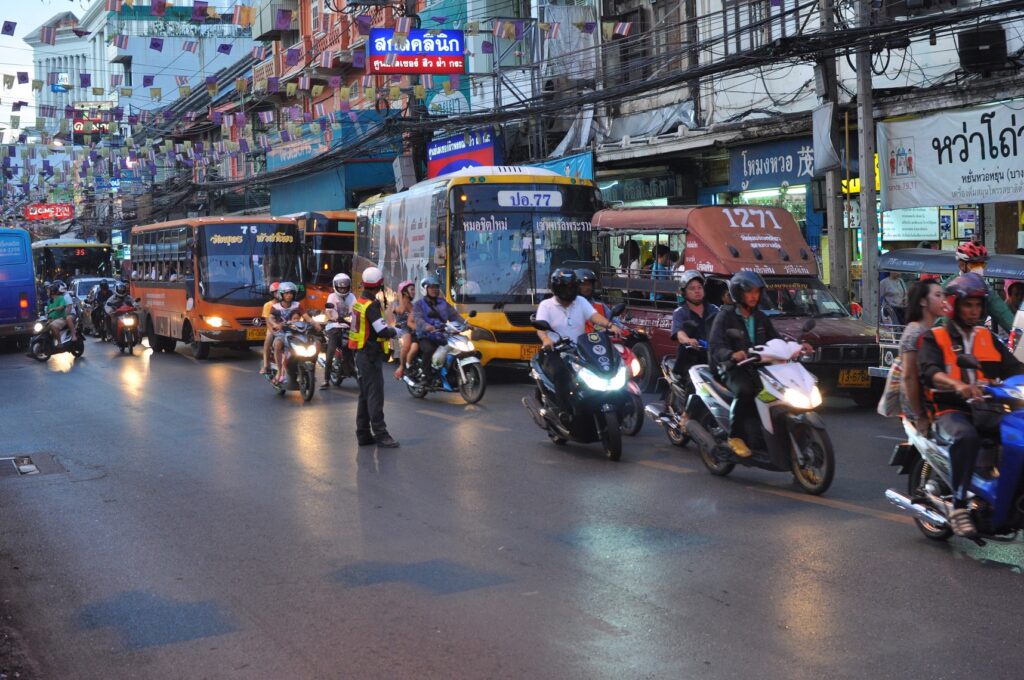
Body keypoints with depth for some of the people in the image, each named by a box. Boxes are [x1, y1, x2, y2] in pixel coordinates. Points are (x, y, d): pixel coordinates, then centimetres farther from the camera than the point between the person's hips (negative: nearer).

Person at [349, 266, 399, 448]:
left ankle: (363, 434, 17)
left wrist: (387, 330, 10)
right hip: (371, 355, -9)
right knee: (375, 395, -8)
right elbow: (382, 331, -24)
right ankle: (380, 434, -8)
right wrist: (393, 331, -4)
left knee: (365, 395, 13)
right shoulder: (372, 305, -18)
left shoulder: (359, 302, 10)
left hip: (361, 353, 10)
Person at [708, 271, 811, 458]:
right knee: (745, 391, -36)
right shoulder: (725, 316, 0)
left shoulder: (761, 318, 21)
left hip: (758, 367, 6)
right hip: (734, 369, -6)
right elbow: (715, 347, -13)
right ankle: (735, 436, -23)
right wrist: (732, 355, -35)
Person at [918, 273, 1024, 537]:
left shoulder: (988, 338, 23)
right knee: (966, 436, -37)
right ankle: (959, 507, -34)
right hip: (950, 409, -4)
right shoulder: (935, 338, 8)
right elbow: (929, 371, -11)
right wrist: (957, 385, -32)